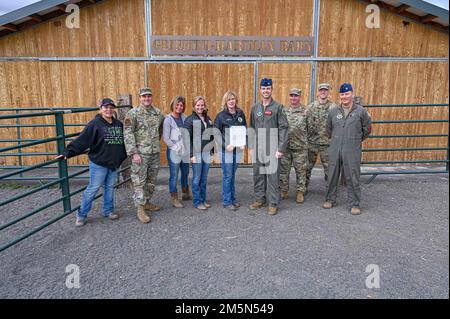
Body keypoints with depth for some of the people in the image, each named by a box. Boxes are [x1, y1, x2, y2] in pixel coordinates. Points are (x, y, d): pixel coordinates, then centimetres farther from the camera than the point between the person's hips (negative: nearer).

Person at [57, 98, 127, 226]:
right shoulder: (95, 124, -10)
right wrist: (68, 152, -21)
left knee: (110, 188, 14)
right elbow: (81, 140, -15)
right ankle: (81, 215, 14)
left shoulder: (119, 124, 8)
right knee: (92, 189, 1)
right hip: (98, 164, -5)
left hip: (114, 163, 5)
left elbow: (124, 141, 17)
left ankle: (108, 210, 29)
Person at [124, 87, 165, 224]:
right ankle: (140, 209, 5)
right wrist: (134, 153, -18)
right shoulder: (132, 113, -9)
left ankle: (146, 202, 30)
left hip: (155, 152, 6)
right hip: (140, 153, -6)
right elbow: (128, 134, -13)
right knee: (139, 181, -2)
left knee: (152, 180, 14)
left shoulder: (158, 112, 8)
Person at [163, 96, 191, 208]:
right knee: (174, 176, 1)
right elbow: (165, 138, -10)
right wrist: (175, 147, -12)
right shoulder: (168, 120, -7)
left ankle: (186, 194, 35)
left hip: (185, 151, 5)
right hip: (174, 152, -5)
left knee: (185, 174, 18)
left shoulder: (184, 118, 7)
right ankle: (174, 199, 12)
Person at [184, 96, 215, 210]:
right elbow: (187, 138, -8)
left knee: (204, 179, 11)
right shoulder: (190, 119, -4)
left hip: (207, 153, 5)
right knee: (197, 179, 1)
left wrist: (212, 151, 12)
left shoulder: (208, 118, 14)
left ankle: (203, 200, 22)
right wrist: (191, 154, -14)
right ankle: (197, 202, 12)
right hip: (196, 153, -5)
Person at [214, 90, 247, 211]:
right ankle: (227, 202, 11)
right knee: (227, 176, 0)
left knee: (233, 175, 14)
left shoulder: (241, 114, 7)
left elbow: (245, 129, 13)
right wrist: (226, 145, -16)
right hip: (226, 151, -4)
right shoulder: (221, 115, -5)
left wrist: (244, 143, -2)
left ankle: (233, 199, 24)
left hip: (238, 150, 4)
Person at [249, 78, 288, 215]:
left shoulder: (277, 107, -3)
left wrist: (281, 148, -13)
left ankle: (273, 202, 8)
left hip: (272, 147, -4)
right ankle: (259, 199, 23)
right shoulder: (255, 107, 11)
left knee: (272, 174, -2)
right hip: (258, 147, 5)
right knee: (258, 174, 10)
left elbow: (283, 128, -7)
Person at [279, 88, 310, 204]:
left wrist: (304, 139, 2)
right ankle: (284, 190, 22)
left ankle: (300, 192, 18)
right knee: (283, 169, 8)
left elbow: (309, 128, 3)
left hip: (300, 146, -2)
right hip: (285, 146, 2)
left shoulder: (306, 111, 0)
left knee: (301, 170, 6)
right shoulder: (284, 111, 7)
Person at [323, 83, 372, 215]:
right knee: (332, 175, 10)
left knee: (353, 178, 2)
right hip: (335, 149, 3)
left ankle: (355, 204, 15)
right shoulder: (333, 111, 6)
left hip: (352, 151, -2)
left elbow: (367, 129, 10)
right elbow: (328, 129, 19)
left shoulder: (360, 111, 0)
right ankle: (330, 199, 26)